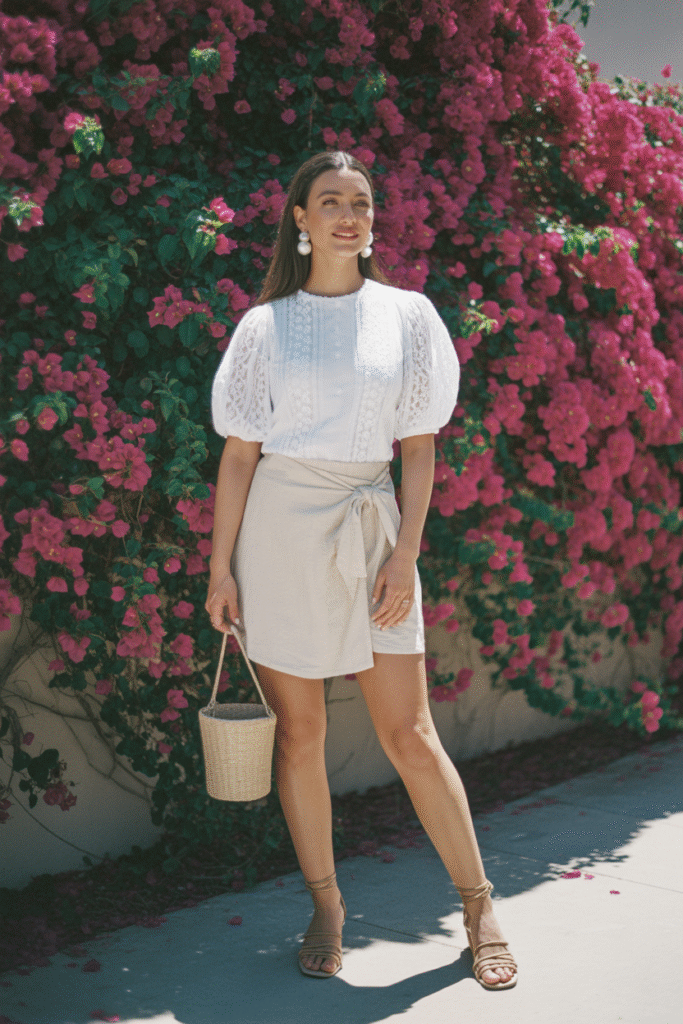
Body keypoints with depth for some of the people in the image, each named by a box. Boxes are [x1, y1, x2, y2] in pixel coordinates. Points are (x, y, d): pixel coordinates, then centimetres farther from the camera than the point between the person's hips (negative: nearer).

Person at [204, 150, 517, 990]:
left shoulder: (407, 315, 6)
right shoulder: (265, 325, 4)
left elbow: (419, 447, 4)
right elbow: (239, 454, 3)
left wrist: (404, 554, -5)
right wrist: (221, 568, -1)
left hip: (370, 526, 0)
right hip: (280, 528, 0)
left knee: (409, 734, 0)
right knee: (299, 731, 5)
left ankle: (478, 905, 14)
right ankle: (325, 906, 21)